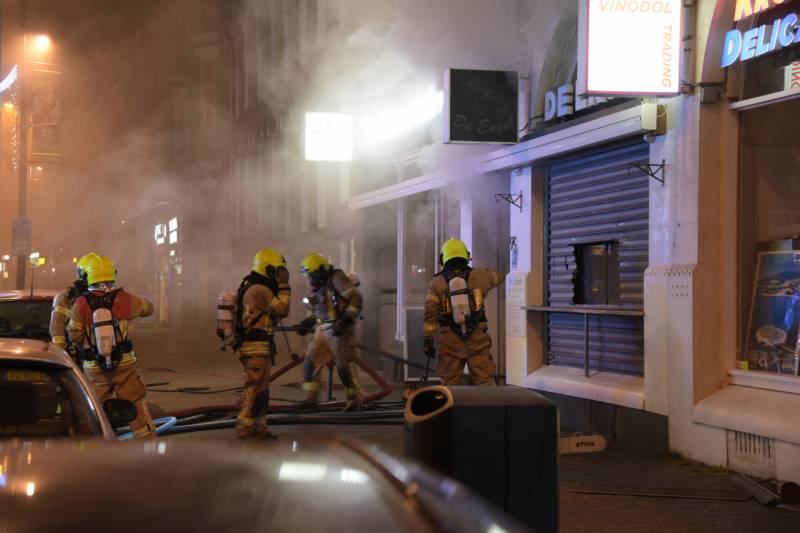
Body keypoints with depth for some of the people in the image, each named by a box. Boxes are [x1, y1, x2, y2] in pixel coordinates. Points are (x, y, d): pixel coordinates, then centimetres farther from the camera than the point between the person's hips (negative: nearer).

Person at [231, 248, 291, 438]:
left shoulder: (249, 288, 17)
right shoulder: (260, 290, -17)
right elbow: (282, 310, -17)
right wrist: (284, 286, -11)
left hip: (249, 345, 11)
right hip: (258, 346, -11)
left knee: (259, 388, 14)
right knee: (257, 388, -8)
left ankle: (258, 427, 18)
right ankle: (244, 427, -7)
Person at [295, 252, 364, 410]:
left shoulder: (337, 279, -13)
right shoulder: (317, 287, 12)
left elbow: (356, 299, -19)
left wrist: (346, 320, -25)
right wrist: (306, 323, 8)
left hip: (340, 330, -8)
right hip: (323, 330, 8)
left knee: (344, 365, -5)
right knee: (310, 362, 3)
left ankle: (355, 398, 9)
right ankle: (311, 398, 10)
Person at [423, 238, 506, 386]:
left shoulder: (436, 282, 1)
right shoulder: (478, 276, 4)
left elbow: (430, 313, -6)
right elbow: (499, 276, 24)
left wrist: (428, 339, -5)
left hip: (450, 341, 0)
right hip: (477, 338, 0)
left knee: (450, 383, 8)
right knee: (485, 380, 1)